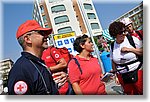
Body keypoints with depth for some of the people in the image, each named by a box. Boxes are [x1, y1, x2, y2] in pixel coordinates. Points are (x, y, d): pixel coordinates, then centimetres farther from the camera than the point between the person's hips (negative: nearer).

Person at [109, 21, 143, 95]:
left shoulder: (132, 39, -7)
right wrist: (116, 75, 11)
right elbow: (113, 62, 11)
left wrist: (129, 49, -17)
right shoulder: (112, 46, 3)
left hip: (137, 72, -2)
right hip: (122, 76, 3)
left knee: (142, 92, 3)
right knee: (130, 93, 13)